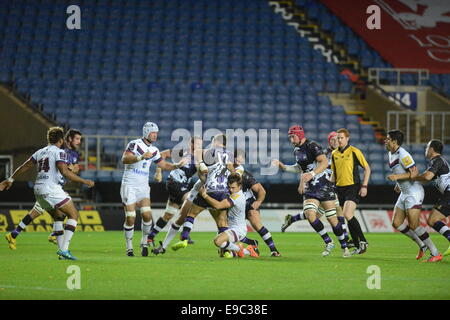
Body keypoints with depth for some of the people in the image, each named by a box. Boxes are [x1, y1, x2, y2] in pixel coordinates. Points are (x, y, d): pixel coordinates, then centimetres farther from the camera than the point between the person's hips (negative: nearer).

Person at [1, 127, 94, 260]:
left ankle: (62, 250, 12)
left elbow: (24, 167, 23)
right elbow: (64, 171, -17)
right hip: (51, 188, -8)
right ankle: (64, 249, -15)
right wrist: (84, 181, -12)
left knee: (58, 217, 20)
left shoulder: (40, 152, 18)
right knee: (73, 215, -3)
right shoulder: (59, 152, -5)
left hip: (38, 189, 8)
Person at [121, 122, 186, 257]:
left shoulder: (154, 150, 12)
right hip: (129, 185, -5)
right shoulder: (134, 144, -9)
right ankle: (129, 248, 6)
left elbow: (164, 165, 21)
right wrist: (141, 157, -37)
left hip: (143, 186, 5)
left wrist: (177, 165, 5)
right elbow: (125, 159, -24)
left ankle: (144, 242, 4)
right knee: (130, 218, -7)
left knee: (147, 214, -14)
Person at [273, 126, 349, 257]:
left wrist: (312, 174, -40)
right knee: (310, 215, -14)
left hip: (324, 187, -7)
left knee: (332, 219, -4)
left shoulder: (312, 146, -14)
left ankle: (344, 247, 13)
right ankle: (328, 242, 3)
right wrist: (282, 166, 19)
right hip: (310, 188, 7)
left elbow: (324, 162, -28)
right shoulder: (297, 150, 12)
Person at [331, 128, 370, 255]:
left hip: (353, 187, -6)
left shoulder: (354, 152, -6)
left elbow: (367, 168, -2)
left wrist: (364, 186, -8)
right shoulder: (334, 154, 11)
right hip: (340, 189, 6)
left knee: (348, 215, -20)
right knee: (349, 219, 5)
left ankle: (363, 241, -7)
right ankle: (357, 246, 12)